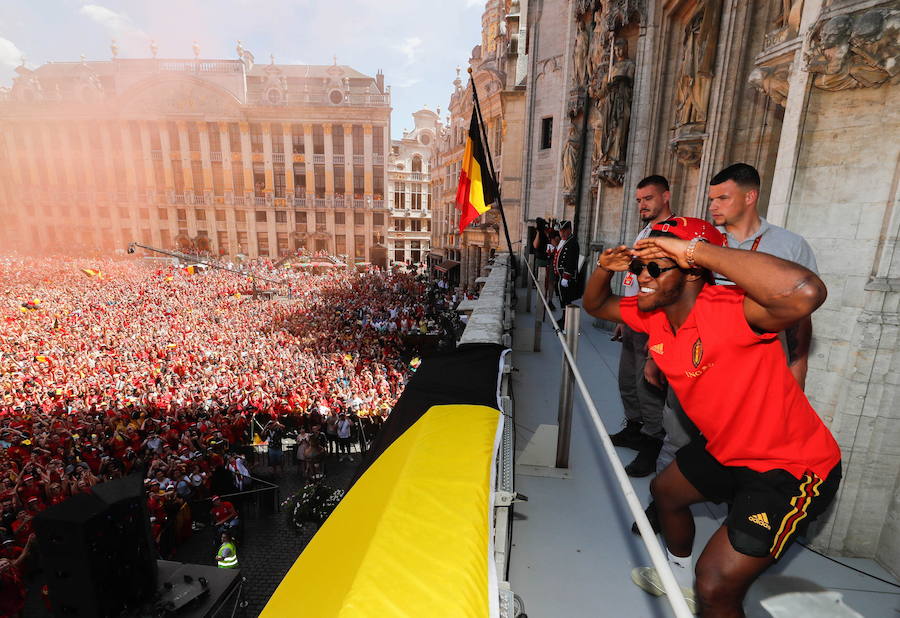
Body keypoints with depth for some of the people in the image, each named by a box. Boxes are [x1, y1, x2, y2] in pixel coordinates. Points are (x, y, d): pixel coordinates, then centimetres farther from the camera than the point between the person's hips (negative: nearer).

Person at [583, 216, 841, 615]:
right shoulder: (652, 313, -7)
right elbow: (595, 306, 9)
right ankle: (681, 580, 57)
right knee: (665, 491, 29)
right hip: (725, 448, 9)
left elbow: (805, 292, -53)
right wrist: (605, 269, -12)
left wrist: (696, 250, -46)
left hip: (793, 469, -8)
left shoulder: (729, 310, -32)